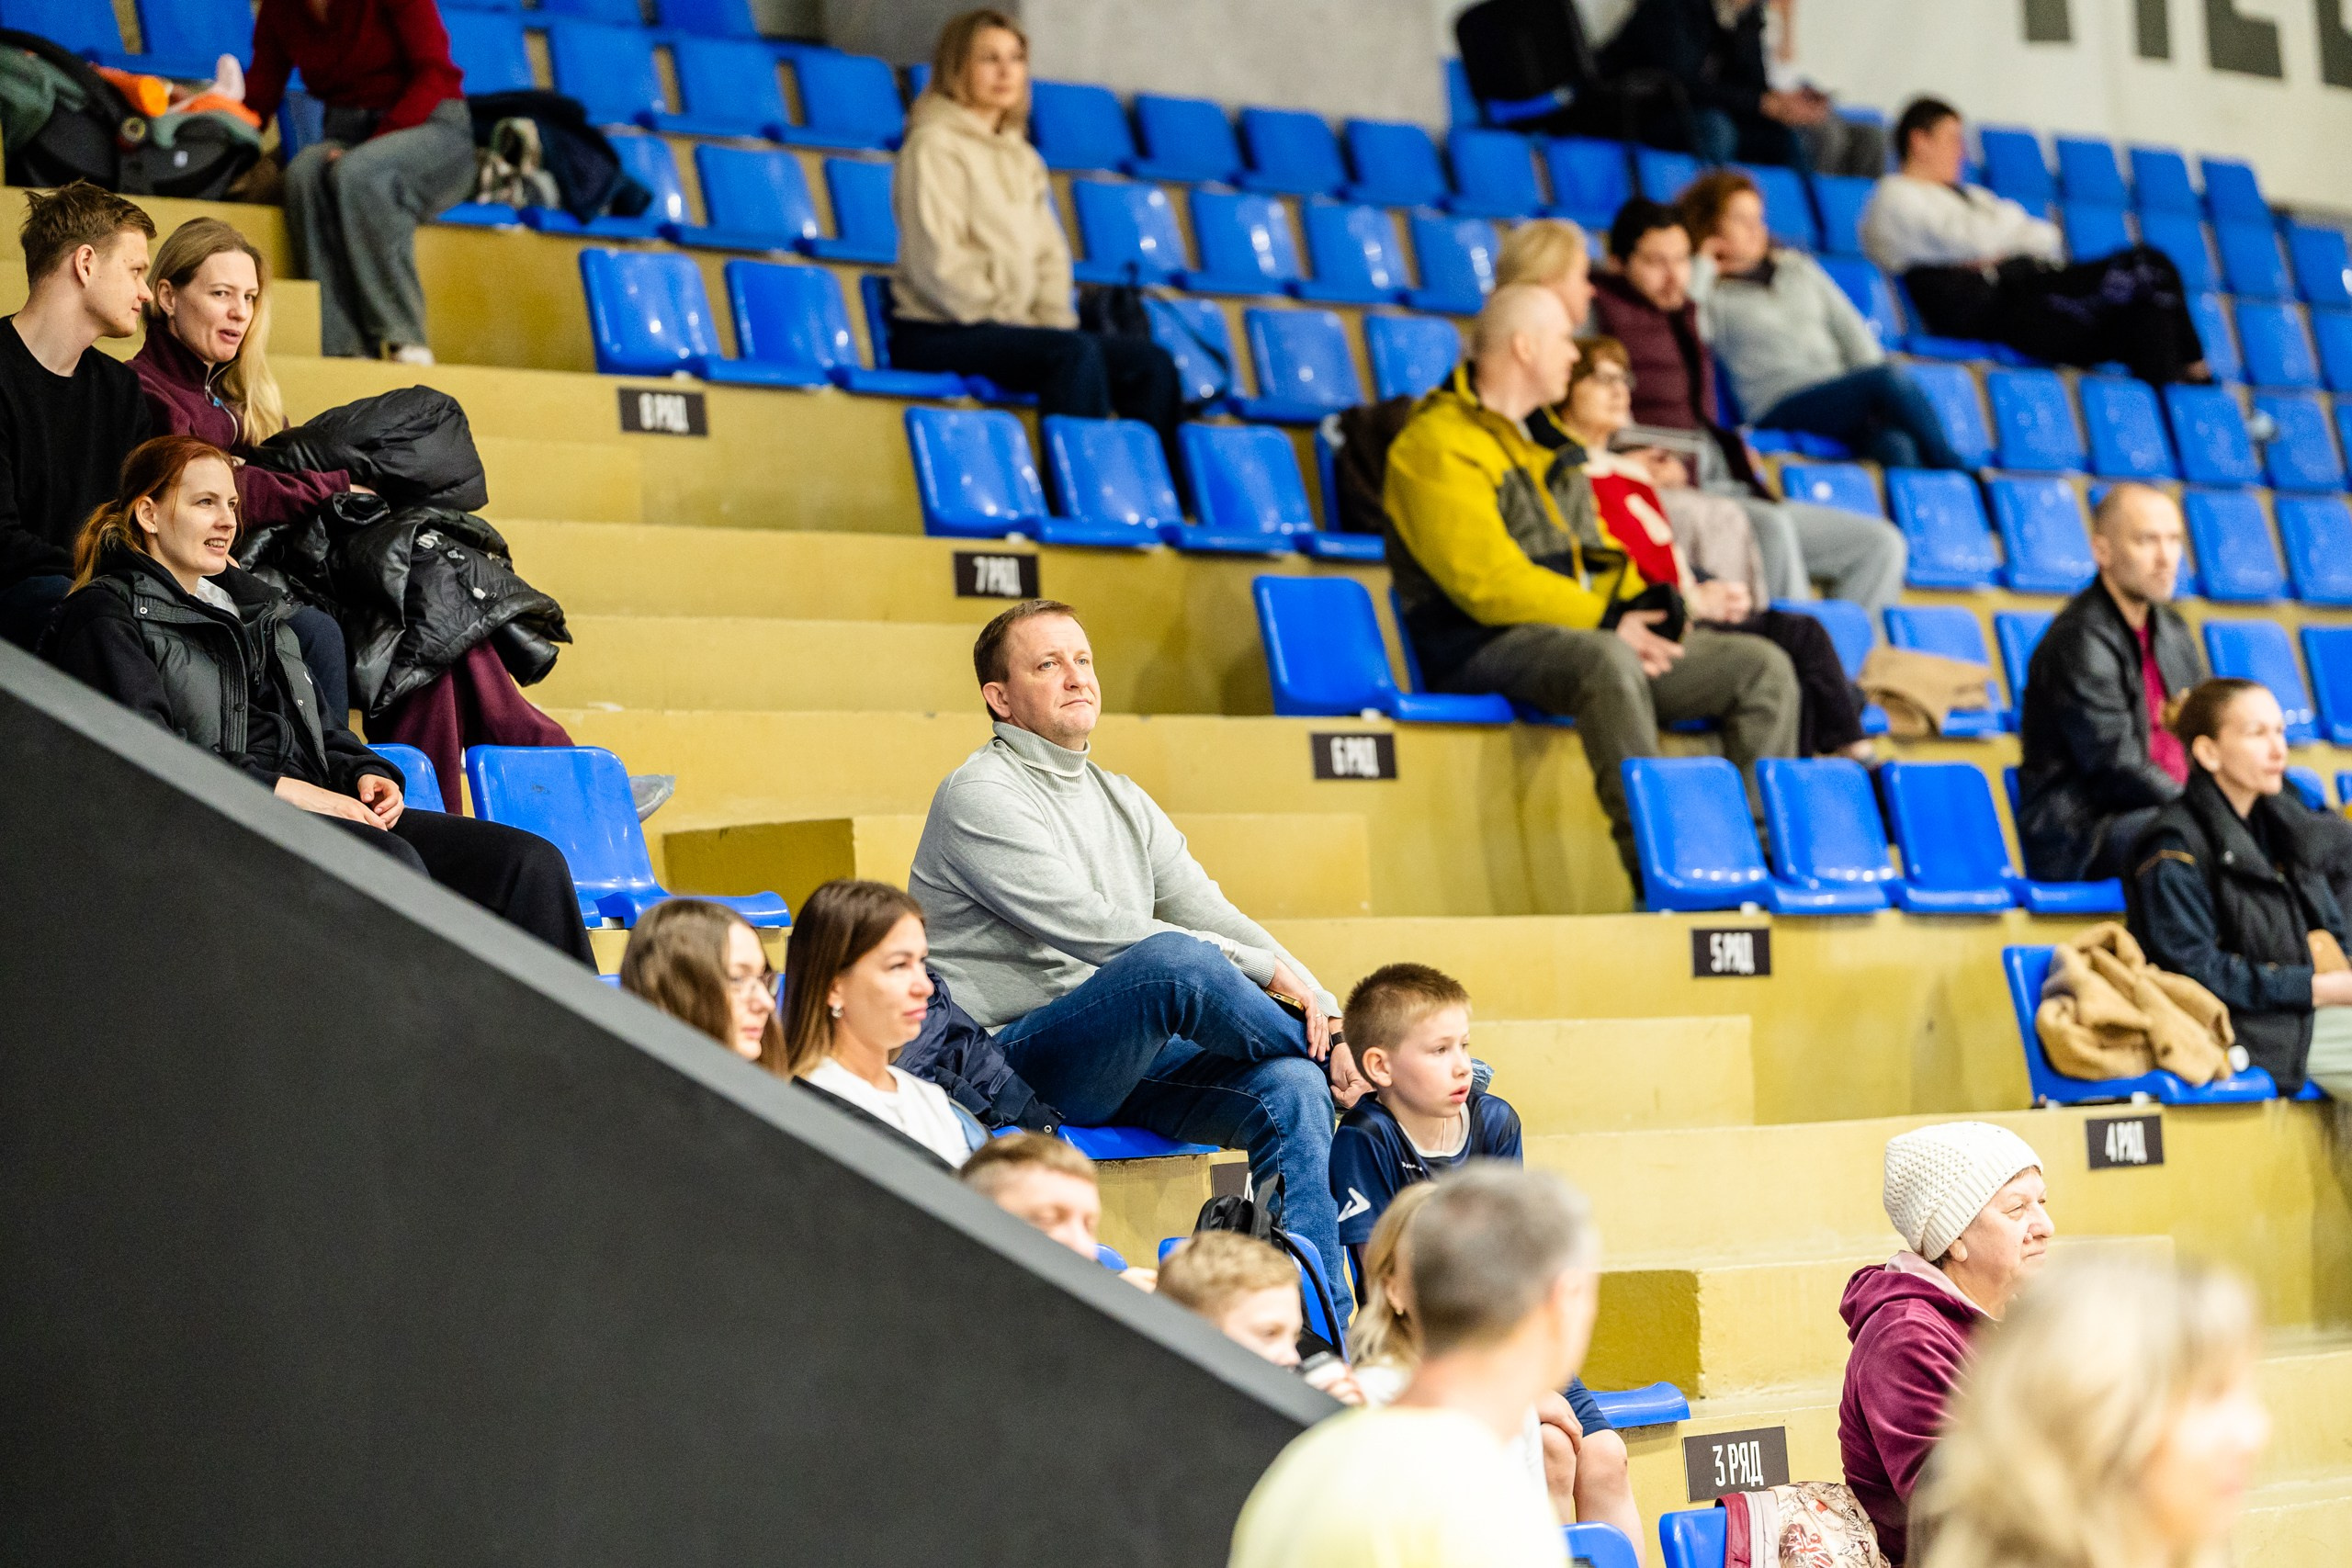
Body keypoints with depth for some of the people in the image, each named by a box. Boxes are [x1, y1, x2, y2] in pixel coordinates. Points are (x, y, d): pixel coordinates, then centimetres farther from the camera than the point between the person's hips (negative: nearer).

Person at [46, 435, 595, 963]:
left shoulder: (251, 604, 29)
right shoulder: (103, 614, 5)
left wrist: (364, 773, 7)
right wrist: (280, 787, -15)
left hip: (316, 805, 8)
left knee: (531, 864, -13)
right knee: (390, 865, -38)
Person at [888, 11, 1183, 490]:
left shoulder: (1020, 157, 21)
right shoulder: (934, 146, -4)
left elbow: (1050, 254, 18)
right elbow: (935, 263, -13)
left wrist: (1056, 321, -1)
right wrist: (1008, 322, -14)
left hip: (1011, 327, 8)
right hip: (938, 335, -8)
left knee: (1151, 362, -11)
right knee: (1074, 354, -33)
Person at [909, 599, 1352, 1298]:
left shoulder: (1121, 800, 20)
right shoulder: (982, 795, -7)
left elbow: (1210, 913, 14)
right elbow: (1090, 928, -18)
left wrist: (1325, 1010, -3)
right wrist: (1265, 971, -17)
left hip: (1130, 1059, 8)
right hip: (1014, 1066, -8)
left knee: (1291, 1087, -19)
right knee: (1172, 959, -34)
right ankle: (1326, 1054, -7)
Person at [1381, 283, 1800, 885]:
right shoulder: (1438, 443, -7)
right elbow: (1487, 582, -17)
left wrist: (1644, 607, 4)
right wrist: (1607, 622, -20)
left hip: (1593, 631, 9)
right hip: (1486, 650, -9)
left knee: (1763, 667, -5)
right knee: (1608, 662, -41)